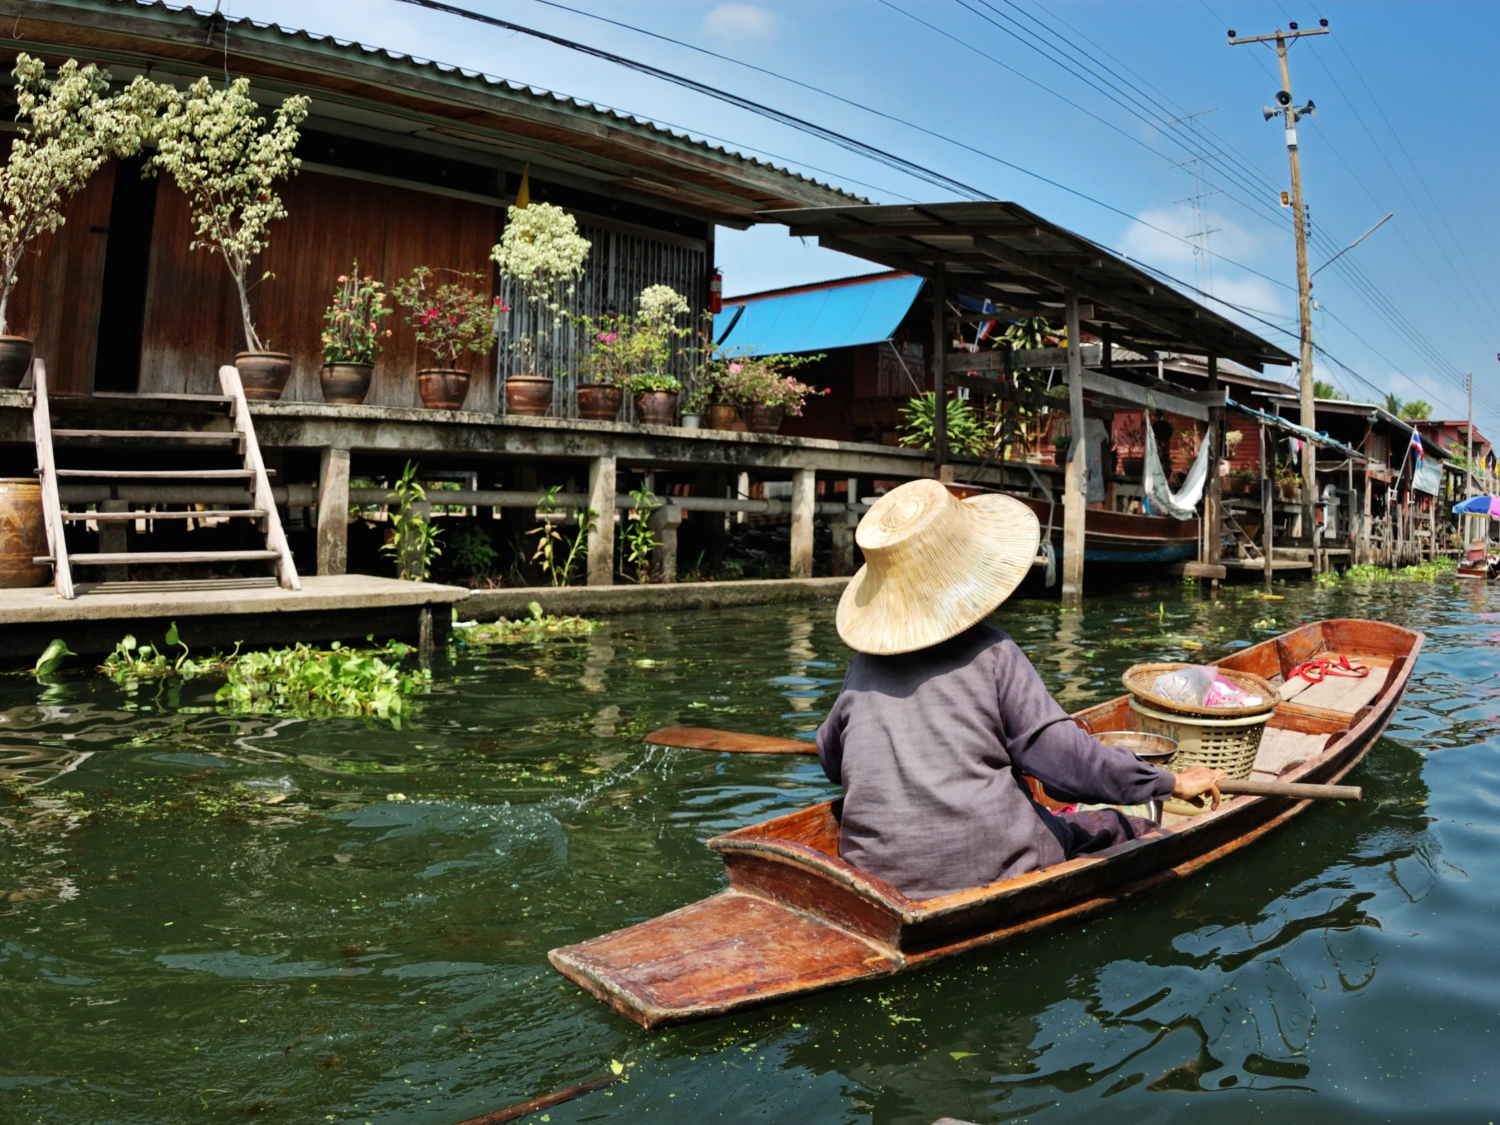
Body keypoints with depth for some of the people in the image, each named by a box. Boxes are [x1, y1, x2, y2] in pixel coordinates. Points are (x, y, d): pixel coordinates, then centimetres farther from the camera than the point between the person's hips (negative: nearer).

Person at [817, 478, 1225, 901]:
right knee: (1112, 827, 16)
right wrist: (1170, 782, 3)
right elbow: (1060, 750, -9)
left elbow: (829, 758, 18)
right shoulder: (992, 655, -8)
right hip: (992, 870, -5)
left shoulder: (864, 661, 5)